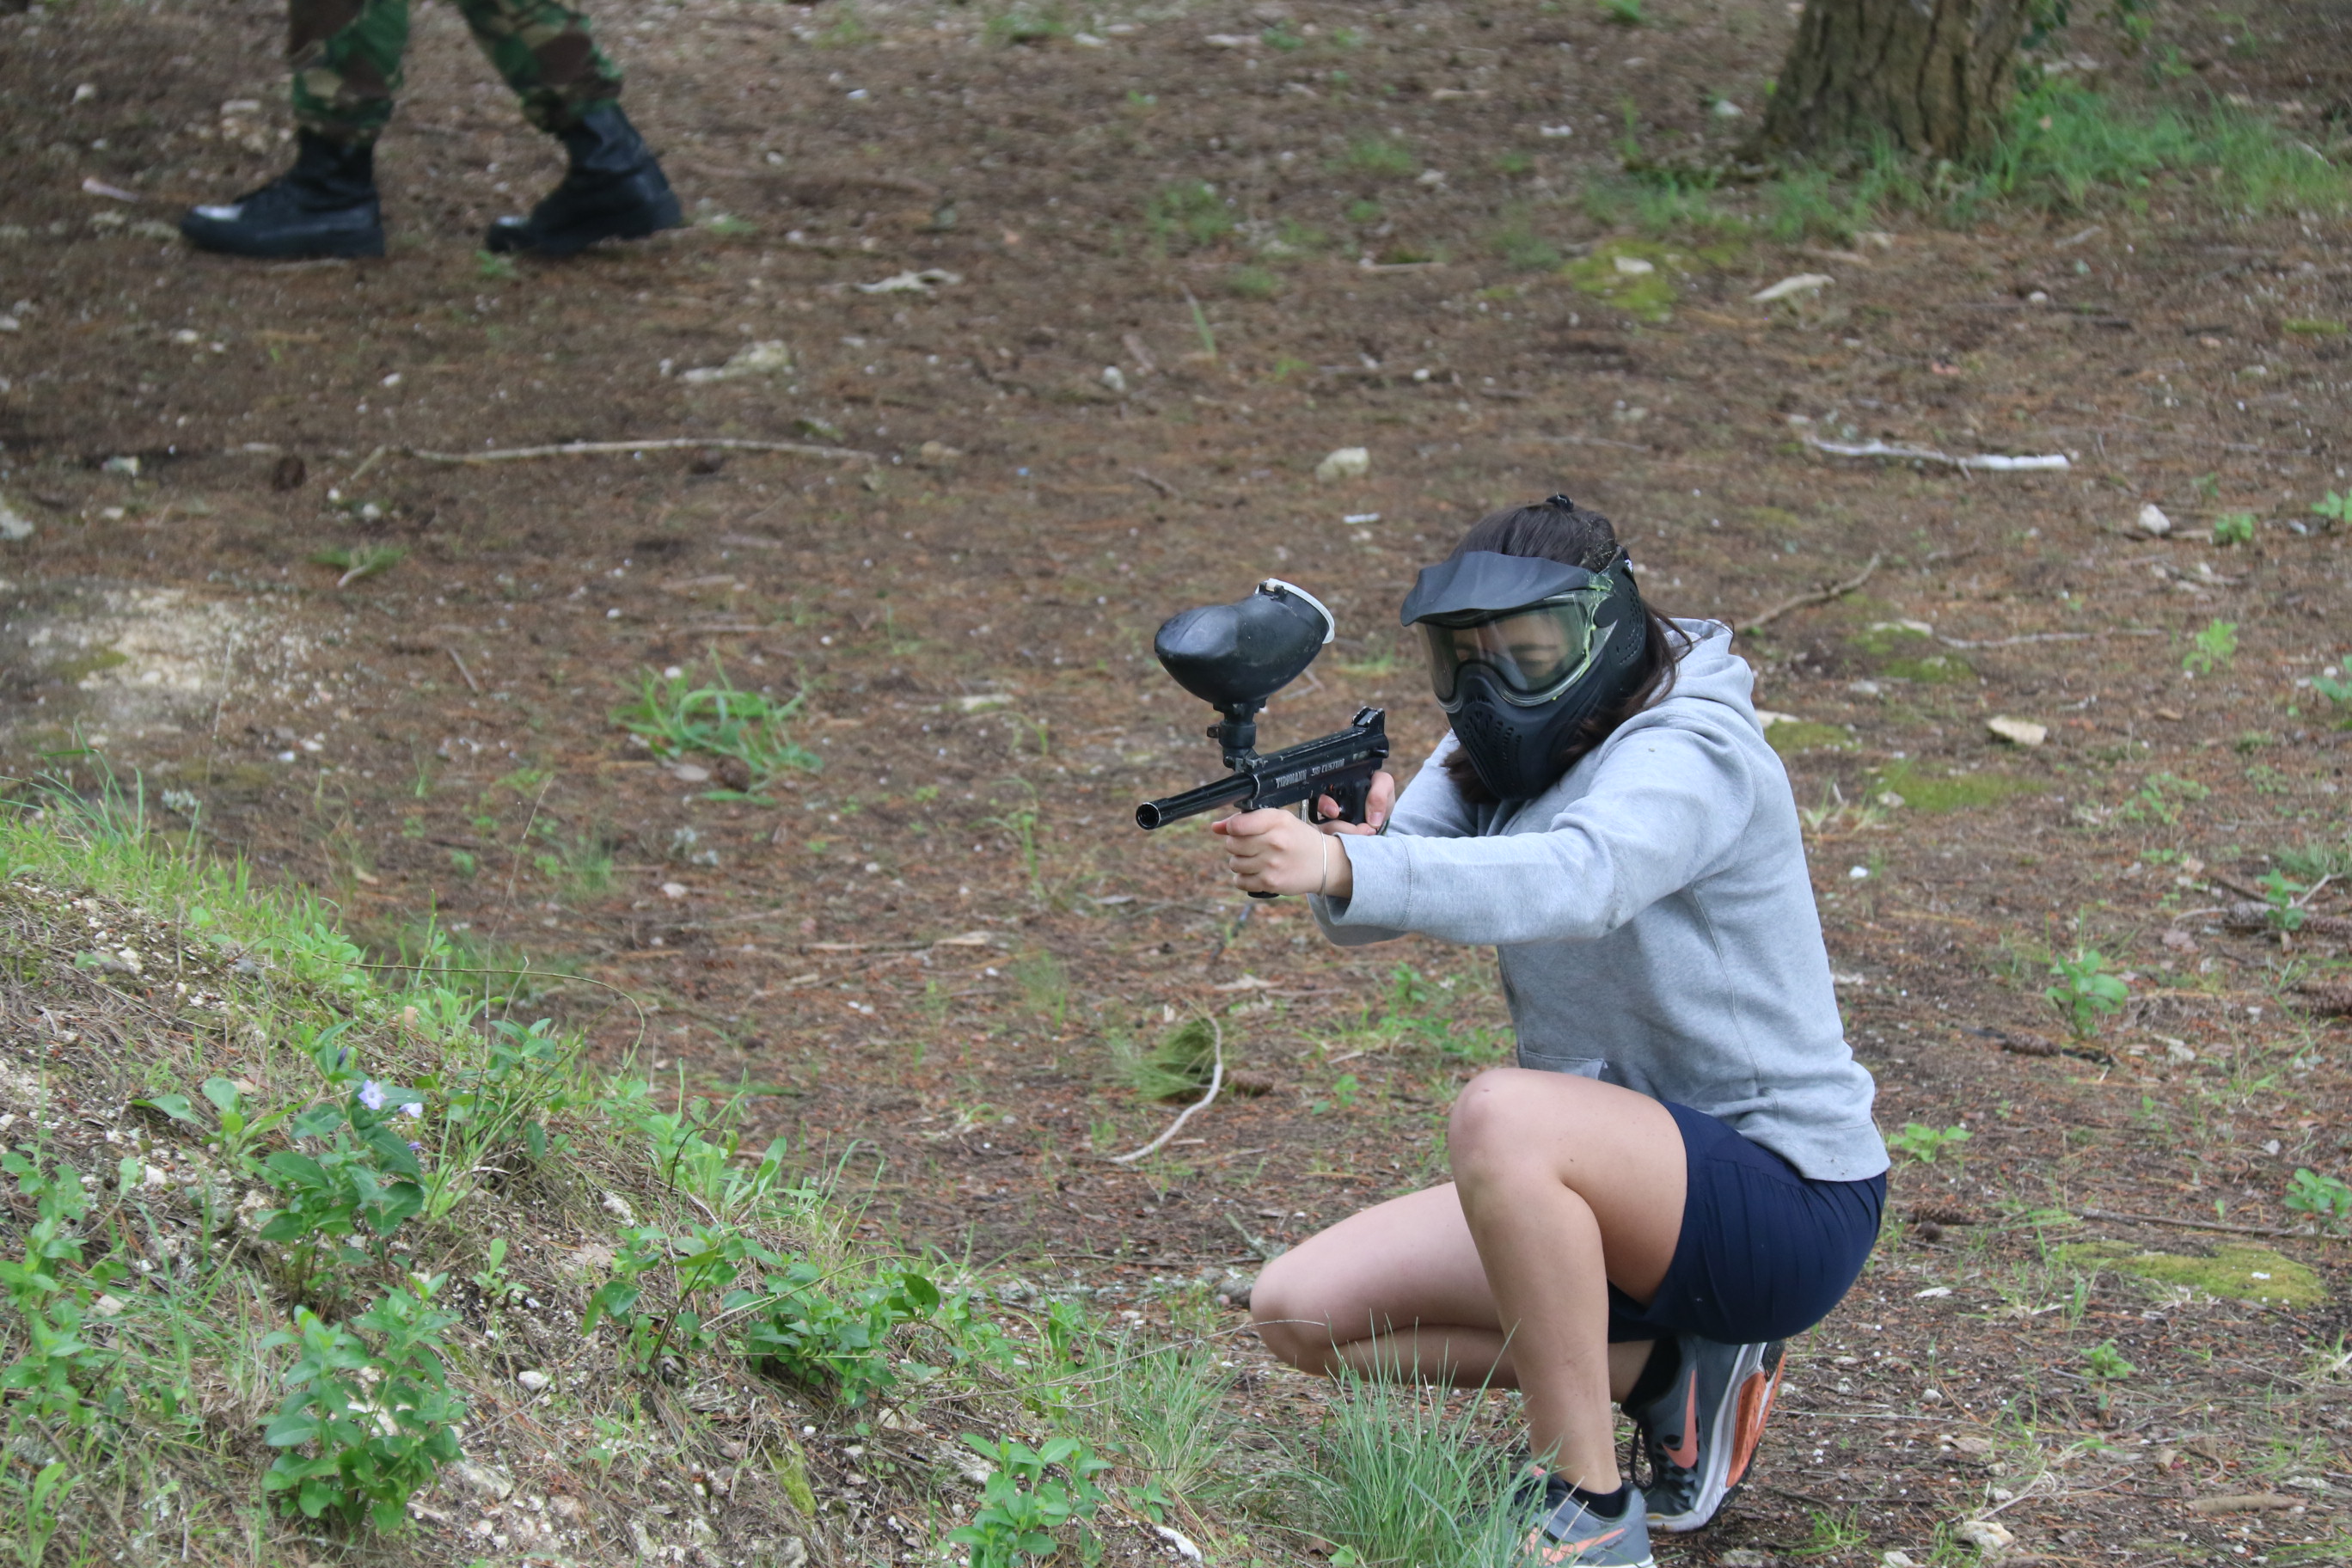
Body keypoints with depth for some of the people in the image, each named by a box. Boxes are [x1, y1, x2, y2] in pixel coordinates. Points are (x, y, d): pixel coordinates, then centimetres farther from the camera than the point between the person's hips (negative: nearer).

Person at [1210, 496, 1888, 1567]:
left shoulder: (1692, 755, -20)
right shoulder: (1500, 751, 5)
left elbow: (1573, 880, -42)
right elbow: (1373, 905, -9)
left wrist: (1344, 869, -54)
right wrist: (1341, 844, -34)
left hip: (1785, 1199, -9)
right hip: (1616, 1188, 9)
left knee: (1501, 1115, -36)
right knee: (1302, 1312, -1)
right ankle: (1666, 1373, 6)